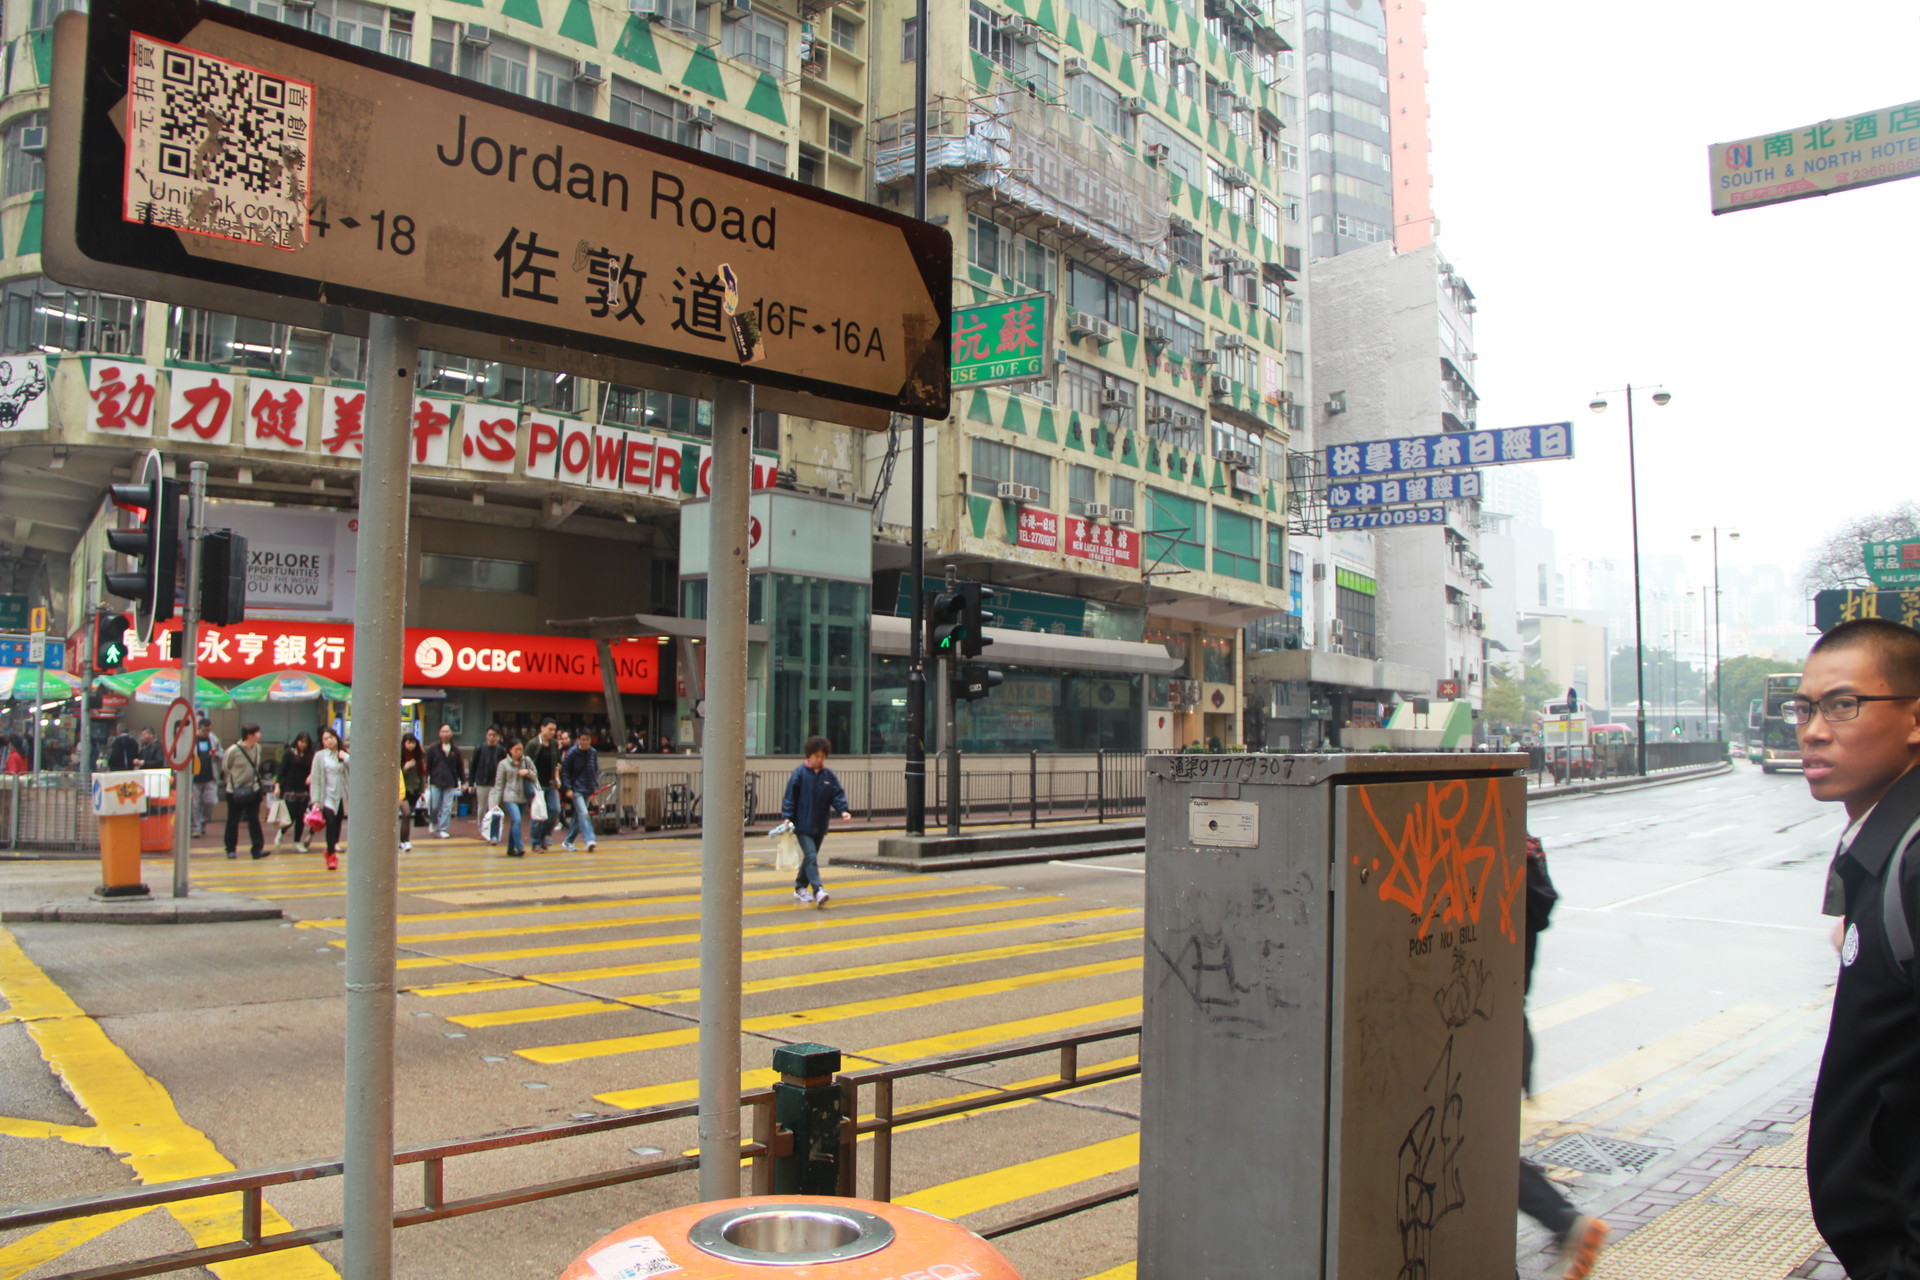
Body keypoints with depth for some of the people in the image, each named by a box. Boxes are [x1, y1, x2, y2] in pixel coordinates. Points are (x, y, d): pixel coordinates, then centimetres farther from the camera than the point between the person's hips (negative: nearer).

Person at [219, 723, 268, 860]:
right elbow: (225, 768, -3)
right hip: (235, 792, -4)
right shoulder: (233, 750, -15)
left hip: (253, 790, 4)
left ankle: (258, 849, 0)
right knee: (233, 822, 8)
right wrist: (231, 782, 1)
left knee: (254, 820, 1)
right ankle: (230, 850, 20)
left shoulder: (257, 748, 0)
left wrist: (258, 779, 8)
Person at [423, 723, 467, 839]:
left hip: (450, 783, 1)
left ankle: (442, 829, 5)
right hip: (436, 782, -1)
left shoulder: (455, 750, 8)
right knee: (434, 807, 1)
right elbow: (427, 765, 4)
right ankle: (434, 823, 29)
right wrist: (426, 780, -1)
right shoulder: (433, 749, 3)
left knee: (447, 808, -3)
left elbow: (460, 767, 13)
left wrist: (463, 782, 11)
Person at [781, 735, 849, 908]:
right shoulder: (800, 773, -8)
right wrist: (787, 817, -14)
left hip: (820, 825, 5)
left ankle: (800, 888, 30)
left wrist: (842, 810, -13)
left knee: (810, 857, 16)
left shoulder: (828, 774, 4)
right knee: (811, 857, -15)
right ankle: (818, 891, -22)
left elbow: (838, 794, 3)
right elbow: (790, 796, -8)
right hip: (803, 824, -5)